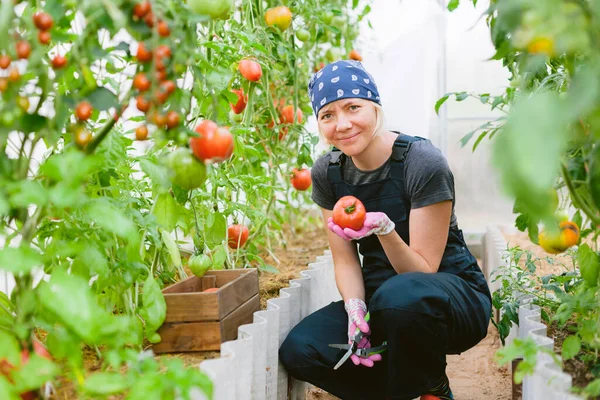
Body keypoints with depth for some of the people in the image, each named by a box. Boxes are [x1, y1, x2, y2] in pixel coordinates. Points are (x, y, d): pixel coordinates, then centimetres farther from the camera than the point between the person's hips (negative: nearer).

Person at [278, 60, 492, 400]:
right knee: (298, 352, -20)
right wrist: (355, 308, -18)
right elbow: (345, 261, 2)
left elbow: (423, 271, -17)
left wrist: (383, 228, -35)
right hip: (379, 298, 5)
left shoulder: (423, 163, -19)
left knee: (402, 295, -41)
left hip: (454, 296, -5)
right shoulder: (327, 172, -2)